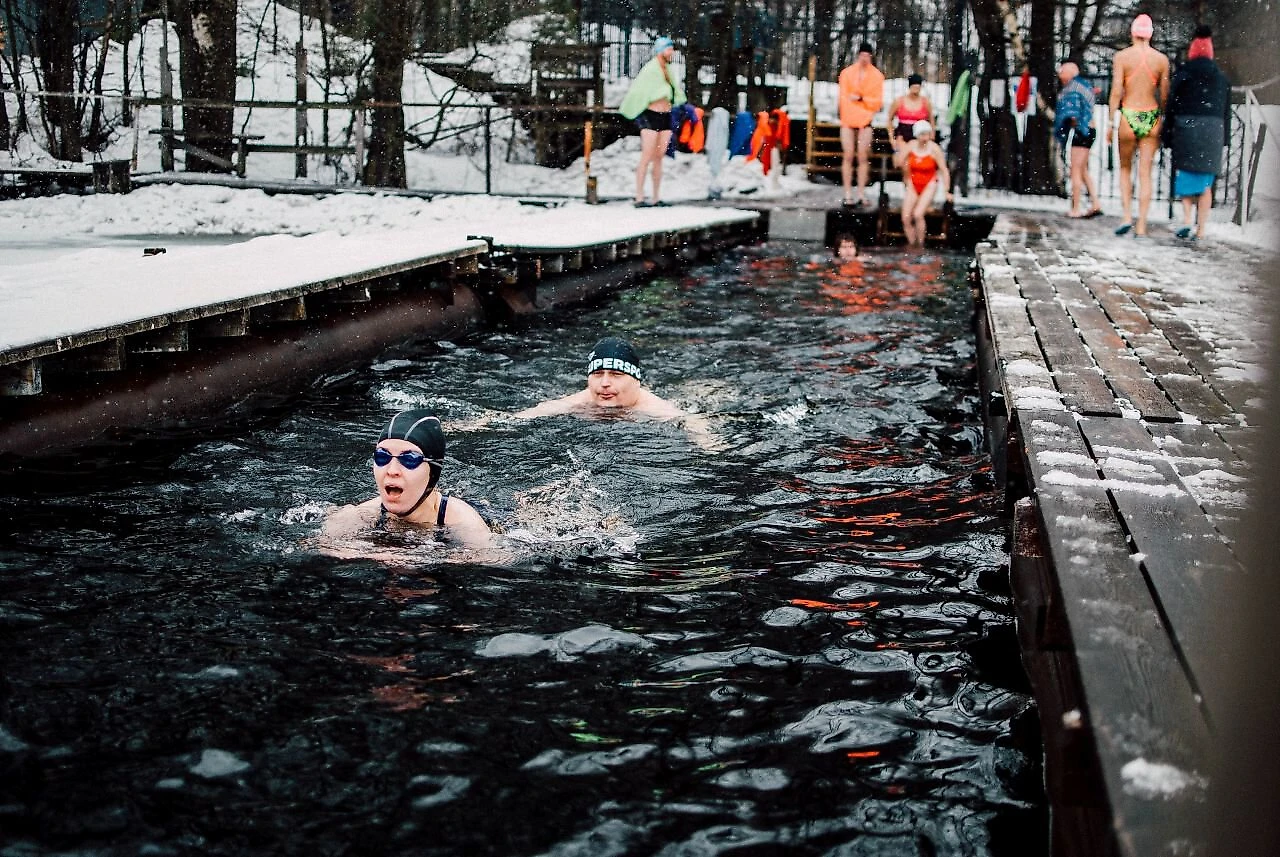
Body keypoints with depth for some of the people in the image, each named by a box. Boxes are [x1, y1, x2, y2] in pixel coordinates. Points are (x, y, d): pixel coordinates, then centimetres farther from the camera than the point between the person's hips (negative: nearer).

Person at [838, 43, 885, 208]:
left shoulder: (877, 76, 4)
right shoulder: (847, 73, 3)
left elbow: (878, 101, 1)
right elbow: (844, 97, 0)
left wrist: (861, 98, -13)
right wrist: (849, 117, -8)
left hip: (865, 120, 0)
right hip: (848, 120, 0)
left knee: (863, 158, -2)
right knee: (848, 157, -2)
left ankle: (861, 194, 1)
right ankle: (848, 194, -1)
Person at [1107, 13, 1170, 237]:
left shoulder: (1122, 57, -4)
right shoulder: (1162, 59, 2)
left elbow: (1116, 91, -7)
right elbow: (1165, 95, 5)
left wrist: (1112, 124, -2)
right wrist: (1163, 126, 15)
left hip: (1128, 117, -1)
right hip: (1151, 118, 1)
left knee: (1125, 169, 17)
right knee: (1145, 174, 5)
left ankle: (1127, 216, 3)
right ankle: (1141, 226, 2)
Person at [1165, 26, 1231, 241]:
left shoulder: (1183, 74, -1)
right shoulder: (1222, 78, 9)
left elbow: (1171, 105, -3)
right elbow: (1226, 110, 10)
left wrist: (1168, 135, 2)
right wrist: (1223, 140, 14)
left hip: (1186, 129, -2)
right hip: (1213, 132, 2)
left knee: (1185, 175, 8)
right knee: (1206, 183, 6)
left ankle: (1187, 219, -9)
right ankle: (1200, 230, 4)